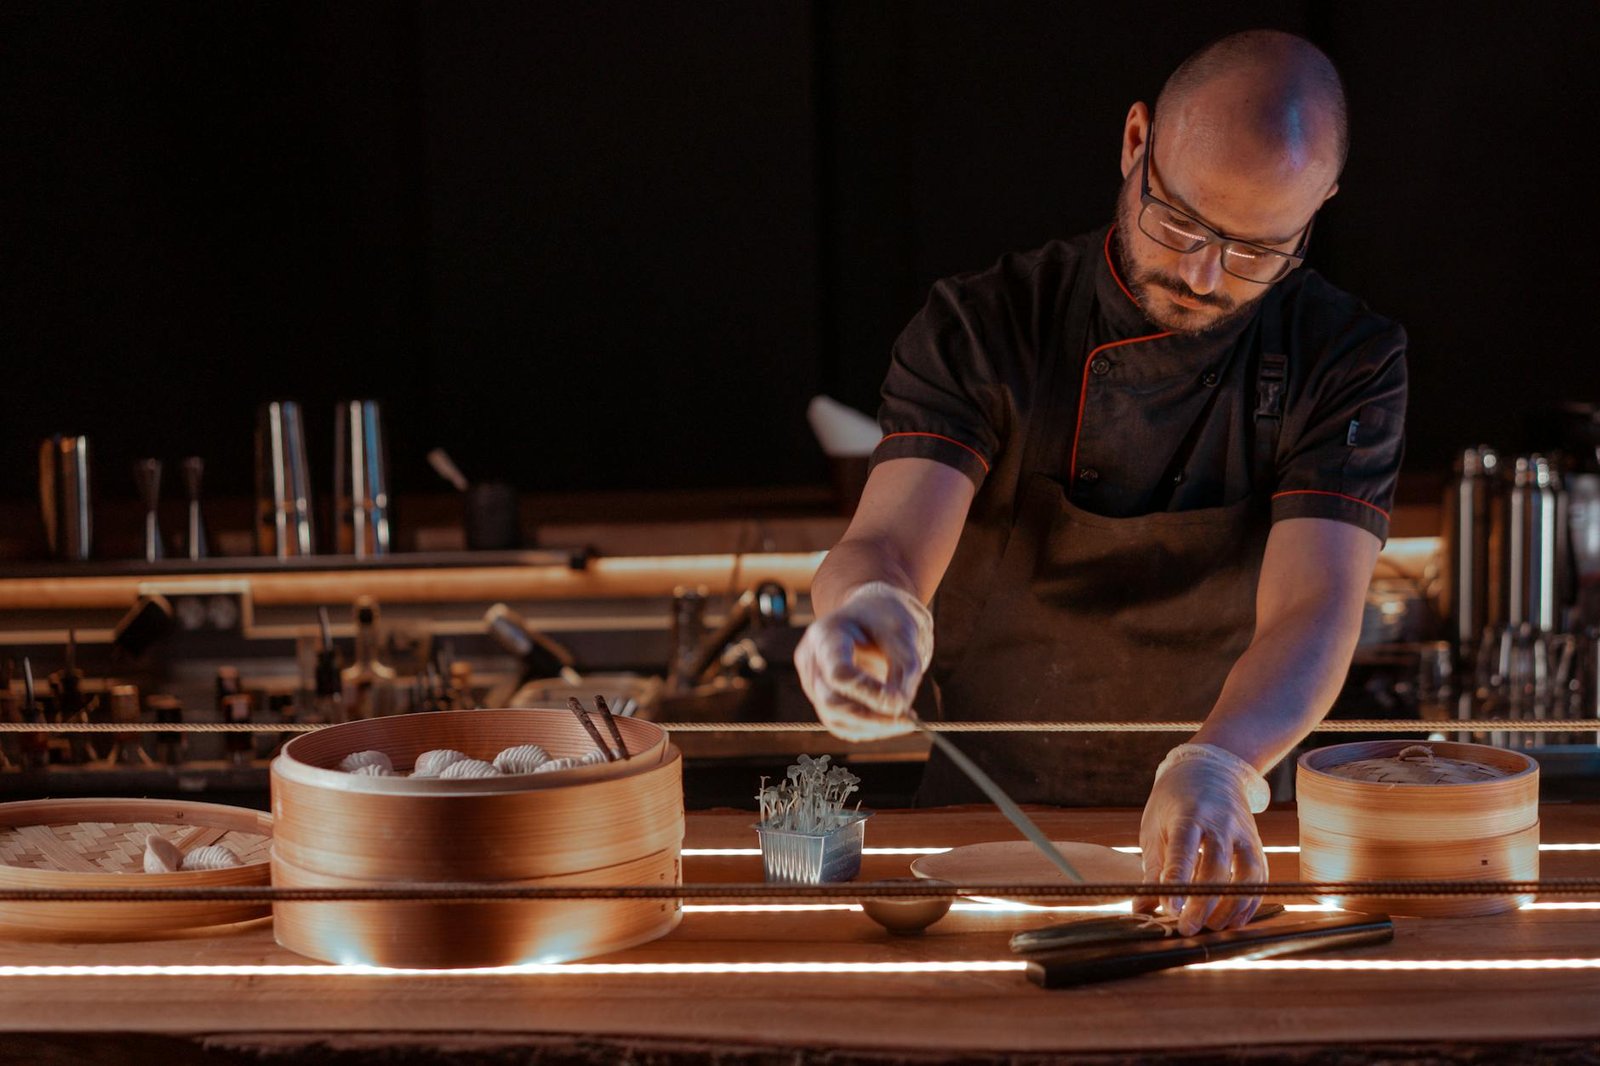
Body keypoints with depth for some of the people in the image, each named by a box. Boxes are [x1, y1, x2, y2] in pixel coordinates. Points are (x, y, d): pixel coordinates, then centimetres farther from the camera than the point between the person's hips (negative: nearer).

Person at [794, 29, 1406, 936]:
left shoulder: (1350, 365, -8)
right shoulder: (982, 328, -8)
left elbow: (1314, 613, -21)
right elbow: (888, 542, -21)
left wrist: (1214, 775, -43)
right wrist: (870, 611, -47)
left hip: (1211, 857, 0)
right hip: (981, 819, 1)